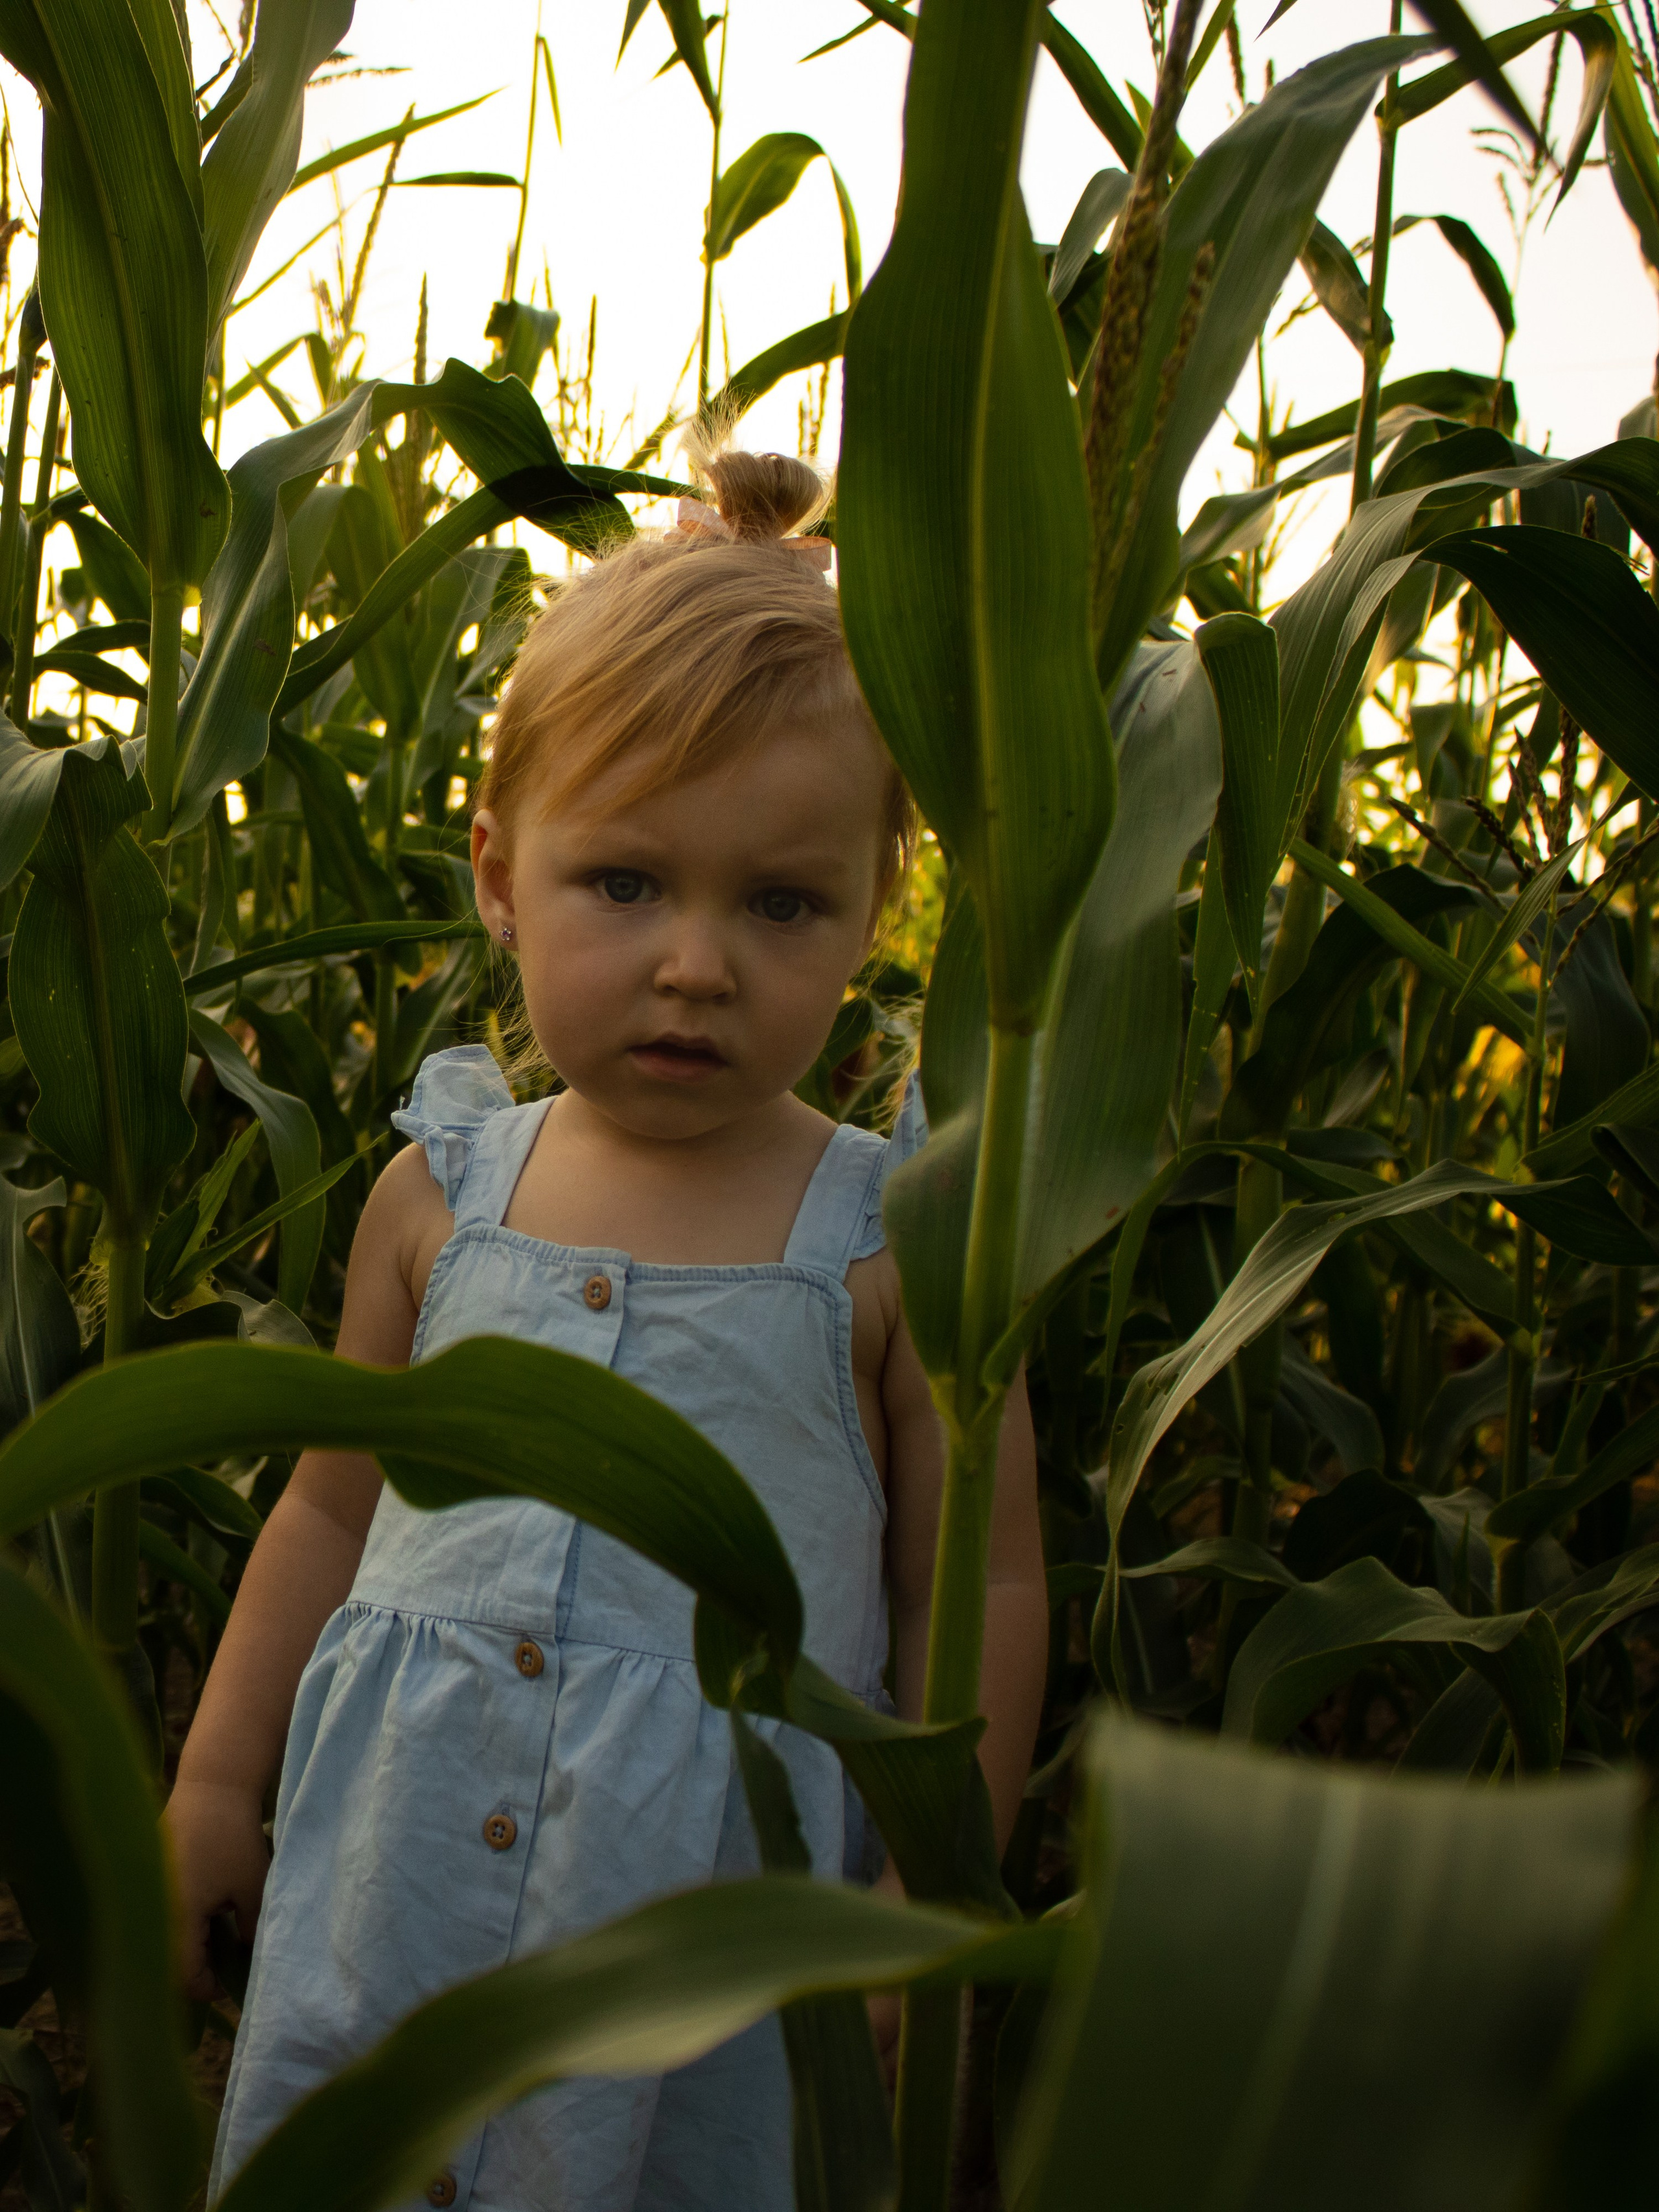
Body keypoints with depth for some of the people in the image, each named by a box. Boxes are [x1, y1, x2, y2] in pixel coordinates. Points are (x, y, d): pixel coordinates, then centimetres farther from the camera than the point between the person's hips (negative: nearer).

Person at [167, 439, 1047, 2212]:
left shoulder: (894, 1237, -8)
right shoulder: (440, 1192, 1)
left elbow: (982, 1585, -3)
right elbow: (335, 1499, 11)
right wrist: (213, 1781, 13)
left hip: (718, 1937, -2)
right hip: (385, 1896, 3)